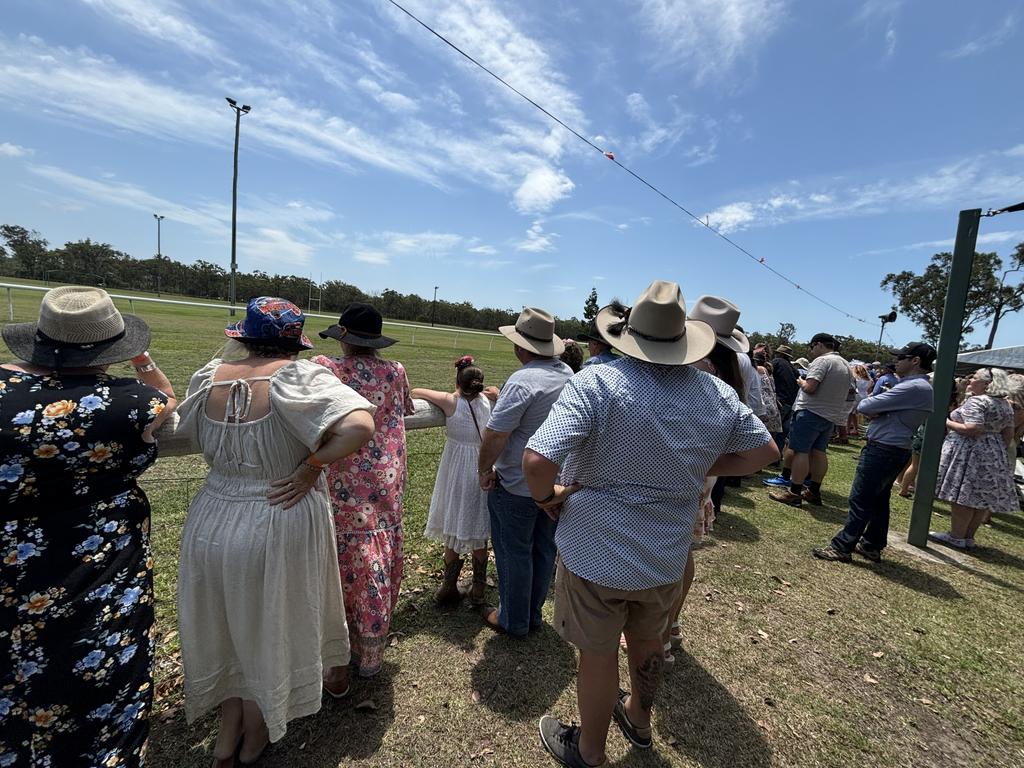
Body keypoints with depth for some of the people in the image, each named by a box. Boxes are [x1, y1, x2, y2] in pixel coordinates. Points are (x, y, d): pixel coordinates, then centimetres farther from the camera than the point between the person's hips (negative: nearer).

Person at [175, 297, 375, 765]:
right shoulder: (300, 377, -20)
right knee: (270, 626, 21)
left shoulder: (210, 377, -5)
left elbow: (187, 435, 13)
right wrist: (311, 466, -20)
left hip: (212, 521, 4)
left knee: (226, 622, 27)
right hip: (281, 524, -4)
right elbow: (360, 426, -34)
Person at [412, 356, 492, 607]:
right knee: (479, 534, 16)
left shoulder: (451, 401, -15)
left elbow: (415, 392, -4)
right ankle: (478, 589, 26)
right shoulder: (486, 401, -3)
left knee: (454, 533, 11)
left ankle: (450, 589, 23)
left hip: (458, 472, -4)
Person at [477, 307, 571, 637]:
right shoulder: (567, 373, 0)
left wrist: (485, 469, -10)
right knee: (544, 549, 19)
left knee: (515, 553, 11)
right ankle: (534, 614, 38)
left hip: (516, 486, -7)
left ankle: (513, 621, 29)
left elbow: (495, 434, -27)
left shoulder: (522, 381, -25)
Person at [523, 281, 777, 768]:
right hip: (667, 557, 5)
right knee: (646, 642, 30)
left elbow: (537, 460, -33)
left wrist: (545, 497, -12)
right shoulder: (718, 394, -7)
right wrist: (696, 468, 7)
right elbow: (764, 451, 8)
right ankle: (638, 718, 58)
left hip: (596, 554, -4)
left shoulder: (597, 383, -24)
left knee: (598, 656, 19)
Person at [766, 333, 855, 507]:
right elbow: (849, 392, 22)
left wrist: (801, 381, -1)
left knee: (800, 451, -7)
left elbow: (809, 387, -21)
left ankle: (794, 493, -7)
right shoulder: (846, 366, 16)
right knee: (818, 452, 11)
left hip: (811, 412, -9)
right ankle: (814, 492, 15)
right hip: (831, 415, 9)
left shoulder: (822, 360, -13)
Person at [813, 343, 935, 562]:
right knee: (879, 499, 17)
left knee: (860, 500, -5)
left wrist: (872, 410, 3)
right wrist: (875, 412, -9)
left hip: (882, 450, -10)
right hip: (895, 451, 10)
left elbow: (864, 407, -20)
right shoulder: (921, 387, 16)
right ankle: (872, 545, 27)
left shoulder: (914, 387, -19)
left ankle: (842, 546, 1)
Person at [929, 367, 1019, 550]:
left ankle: (956, 537, 0)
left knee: (963, 496, -4)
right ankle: (969, 538, 18)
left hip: (969, 453, -9)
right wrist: (1000, 451, 23)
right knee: (981, 498, 11)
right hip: (992, 455, 9)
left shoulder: (976, 401, -15)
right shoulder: (1006, 405, 13)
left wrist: (947, 423, -12)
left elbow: (973, 430, -23)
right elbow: (1008, 433, 16)